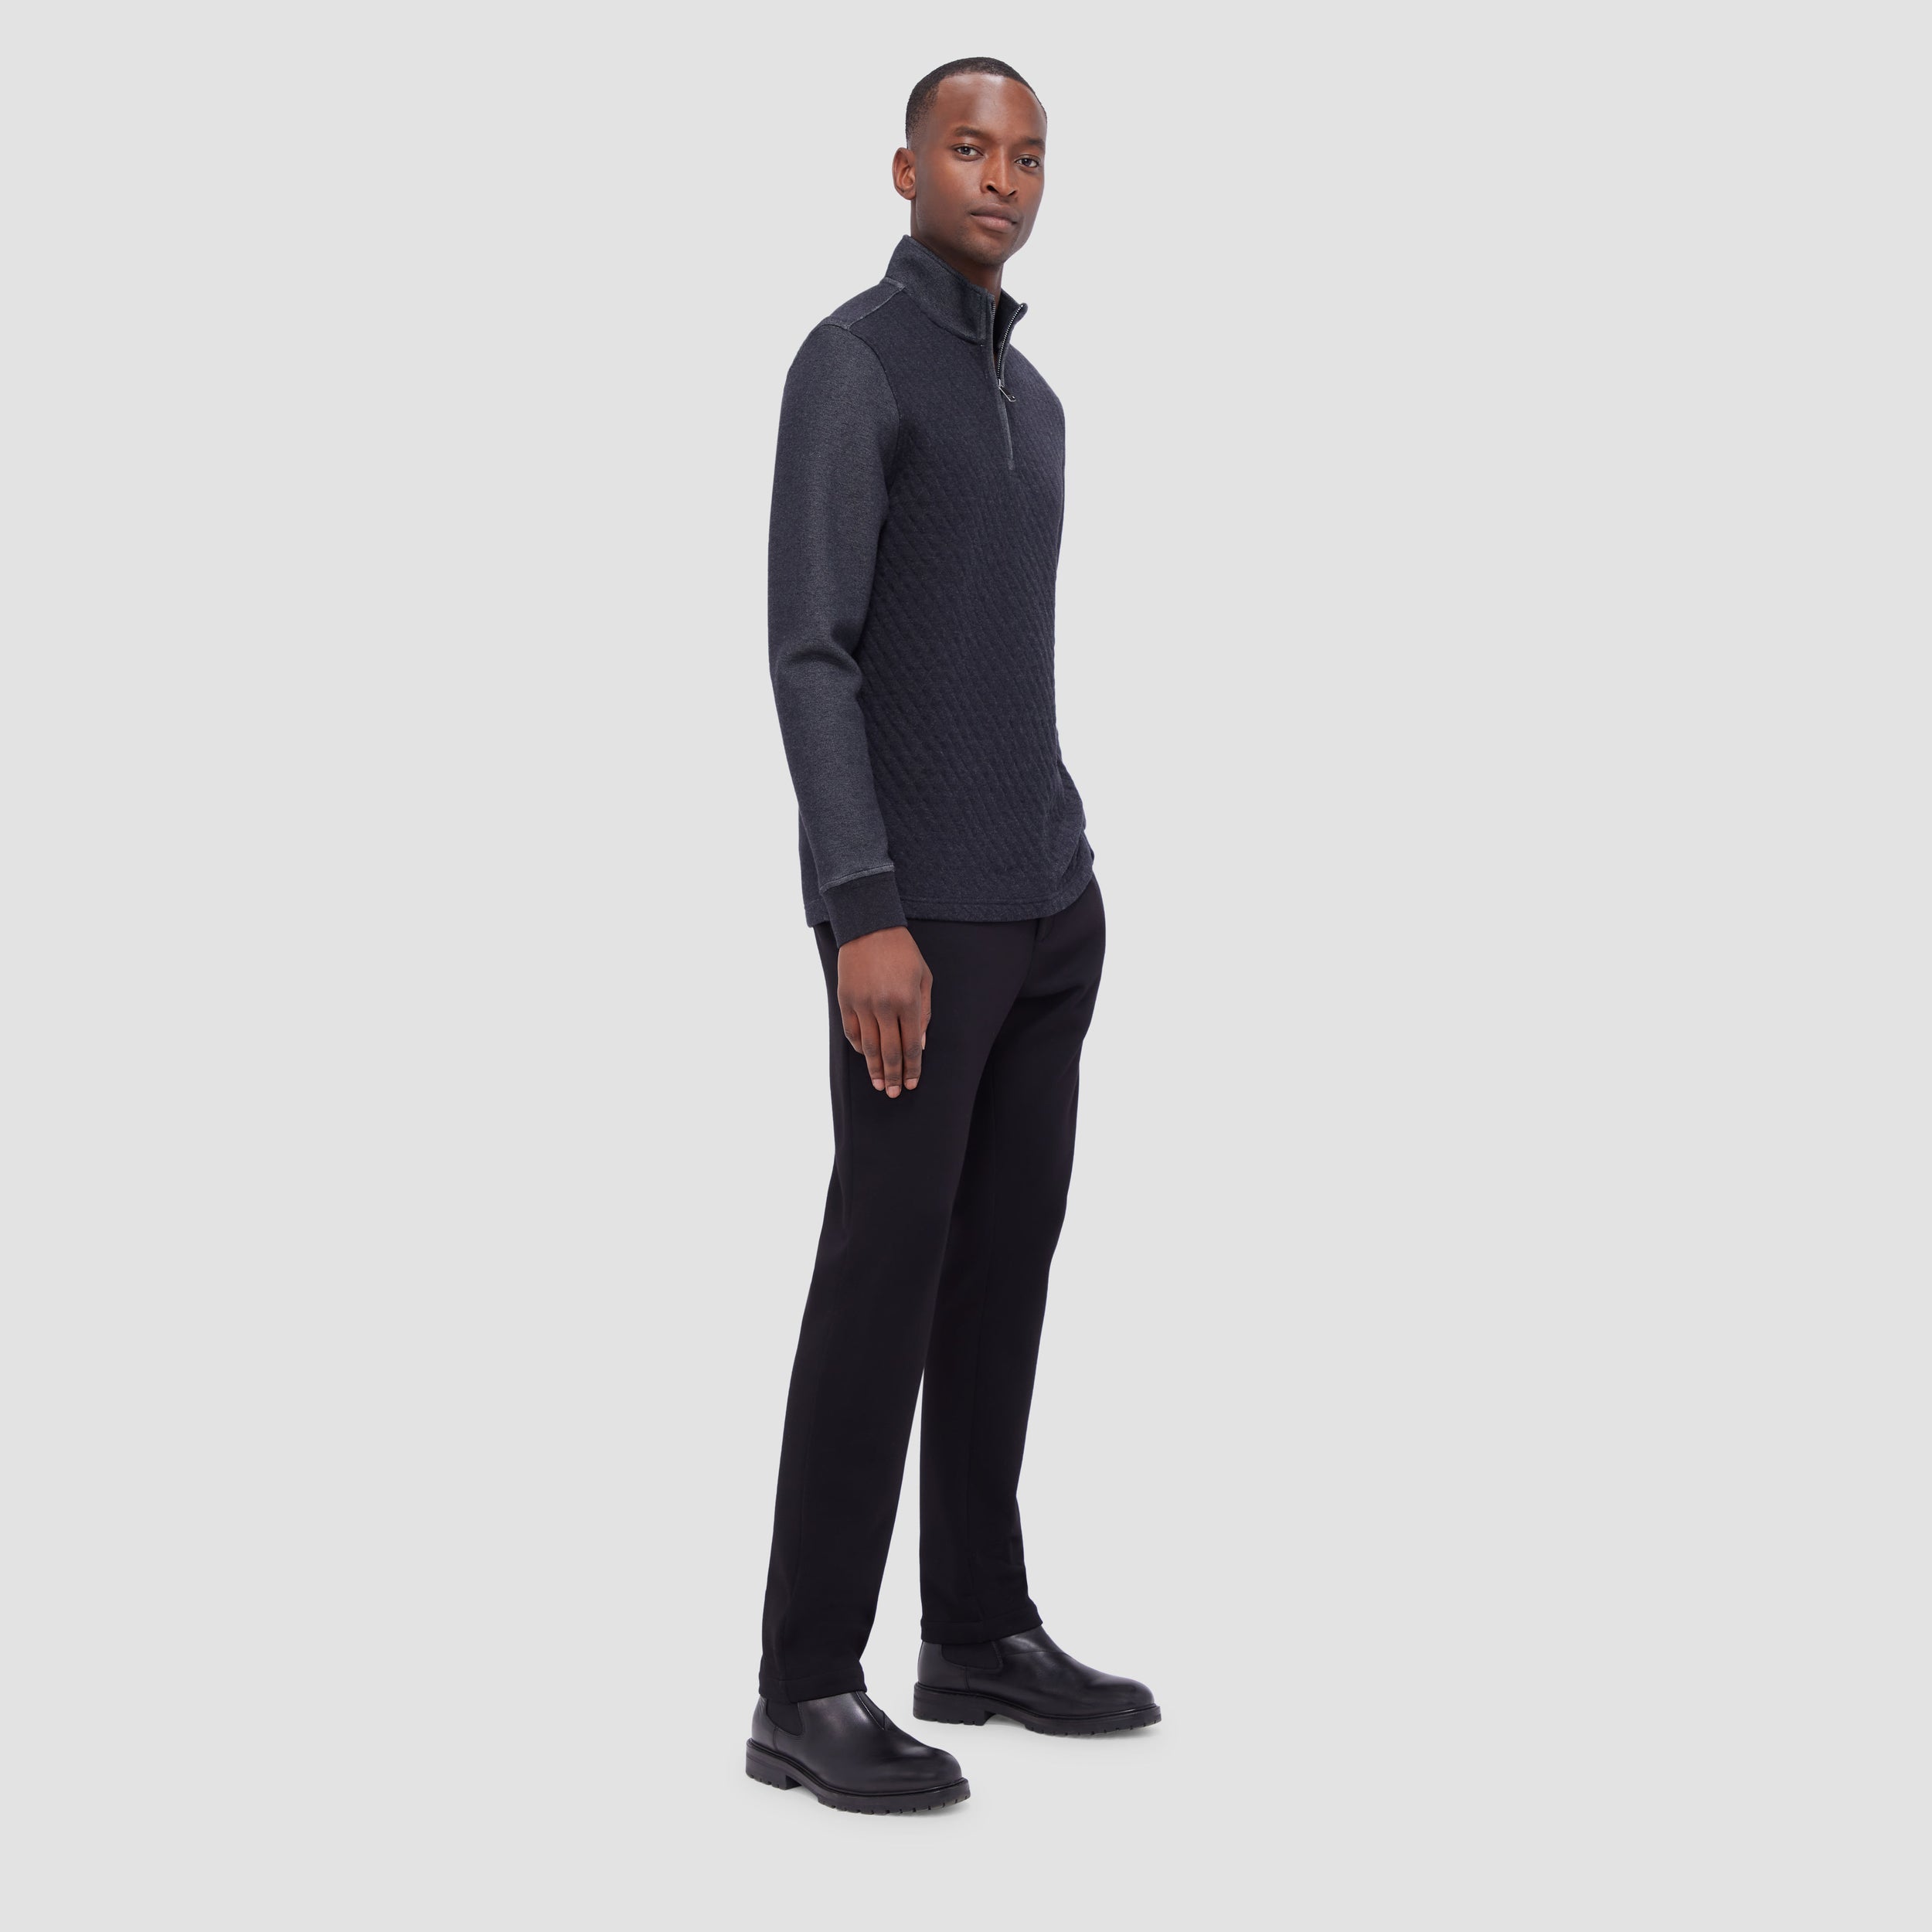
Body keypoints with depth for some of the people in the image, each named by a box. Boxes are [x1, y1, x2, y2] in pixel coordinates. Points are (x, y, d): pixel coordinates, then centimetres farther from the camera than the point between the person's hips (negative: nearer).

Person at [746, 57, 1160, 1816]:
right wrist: (869, 916, -26)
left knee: (1007, 1260, 11)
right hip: (911, 907, -9)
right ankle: (812, 1689, 1)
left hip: (1046, 895, 9)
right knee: (888, 1277, -7)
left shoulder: (1031, 401, 18)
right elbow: (807, 655, -19)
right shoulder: (849, 366, -11)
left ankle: (981, 1635, 21)